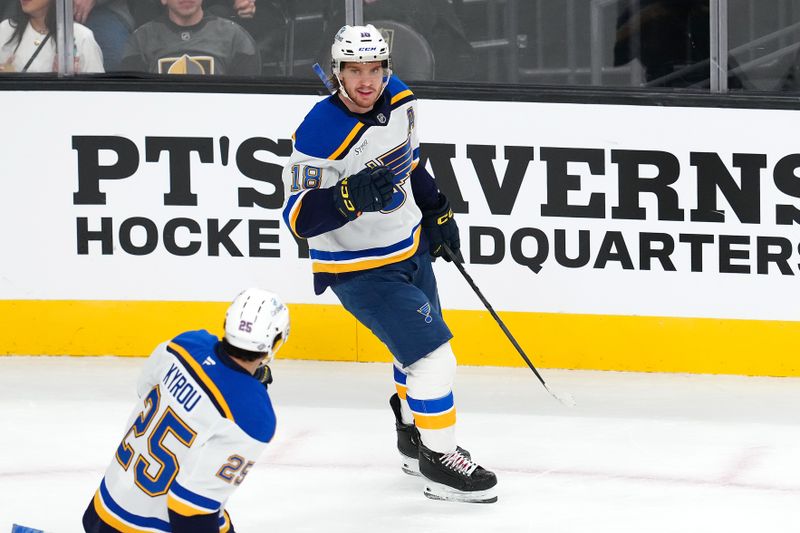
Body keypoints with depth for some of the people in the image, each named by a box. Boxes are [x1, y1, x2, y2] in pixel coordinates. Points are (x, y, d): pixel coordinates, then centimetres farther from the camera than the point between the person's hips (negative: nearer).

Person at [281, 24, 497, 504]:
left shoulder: (399, 100, -7)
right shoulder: (321, 135, -29)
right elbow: (299, 218, -28)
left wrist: (437, 212, 15)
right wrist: (350, 197, -43)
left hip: (410, 248, 8)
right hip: (360, 270, -8)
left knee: (421, 347, 23)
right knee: (432, 353, -12)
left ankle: (413, 437, 45)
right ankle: (439, 459, 2)